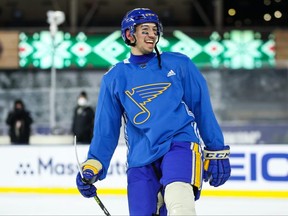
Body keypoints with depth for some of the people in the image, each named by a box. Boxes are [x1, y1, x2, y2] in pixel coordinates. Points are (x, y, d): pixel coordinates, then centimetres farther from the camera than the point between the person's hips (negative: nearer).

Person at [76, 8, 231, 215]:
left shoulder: (179, 64, 6)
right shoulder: (114, 78, 10)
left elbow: (203, 109, 10)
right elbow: (106, 128, 14)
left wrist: (217, 152, 9)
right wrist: (93, 166, 5)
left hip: (180, 143, -3)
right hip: (141, 157, 3)